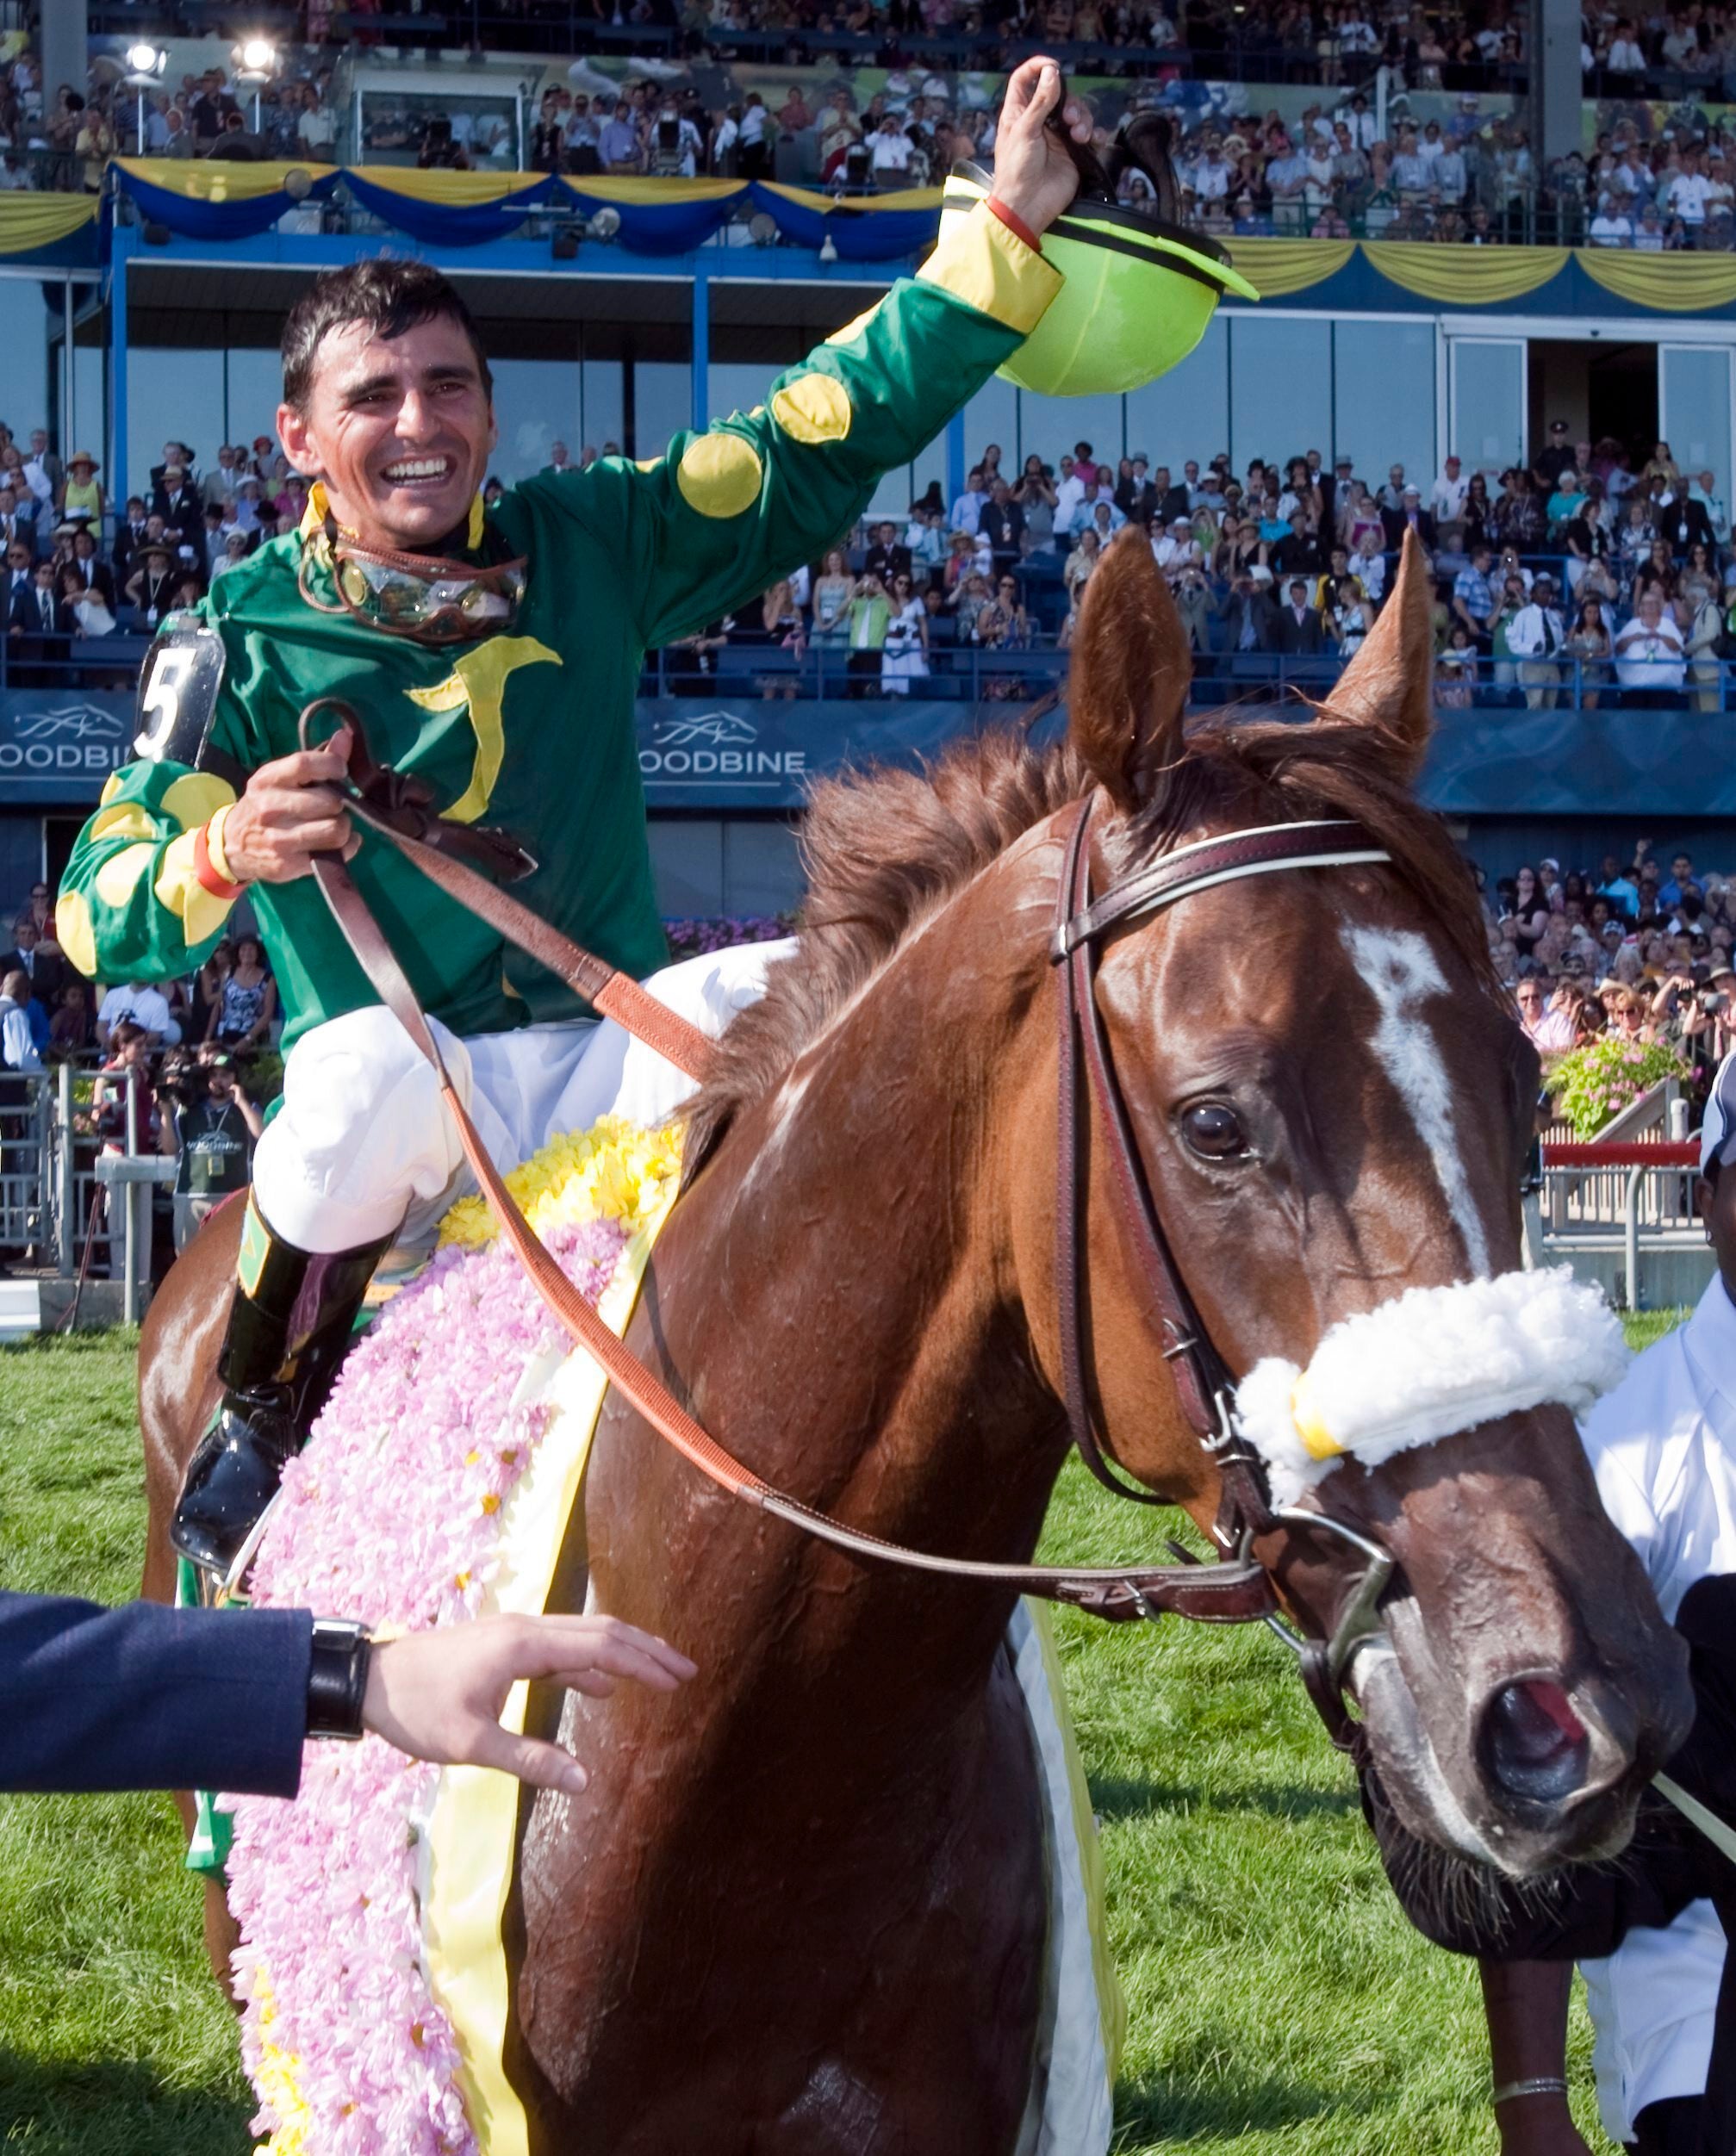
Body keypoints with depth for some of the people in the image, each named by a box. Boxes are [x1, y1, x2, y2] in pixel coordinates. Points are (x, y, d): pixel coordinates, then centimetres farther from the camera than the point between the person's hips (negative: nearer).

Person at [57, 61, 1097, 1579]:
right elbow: (100, 912, -6)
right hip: (401, 1085, -2)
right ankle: (259, 1414, -11)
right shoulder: (244, 643, -2)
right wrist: (222, 857, -29)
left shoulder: (588, 545, 6)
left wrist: (1010, 230, -4)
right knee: (371, 1077, -39)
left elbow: (827, 436, 5)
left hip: (611, 1065, 2)